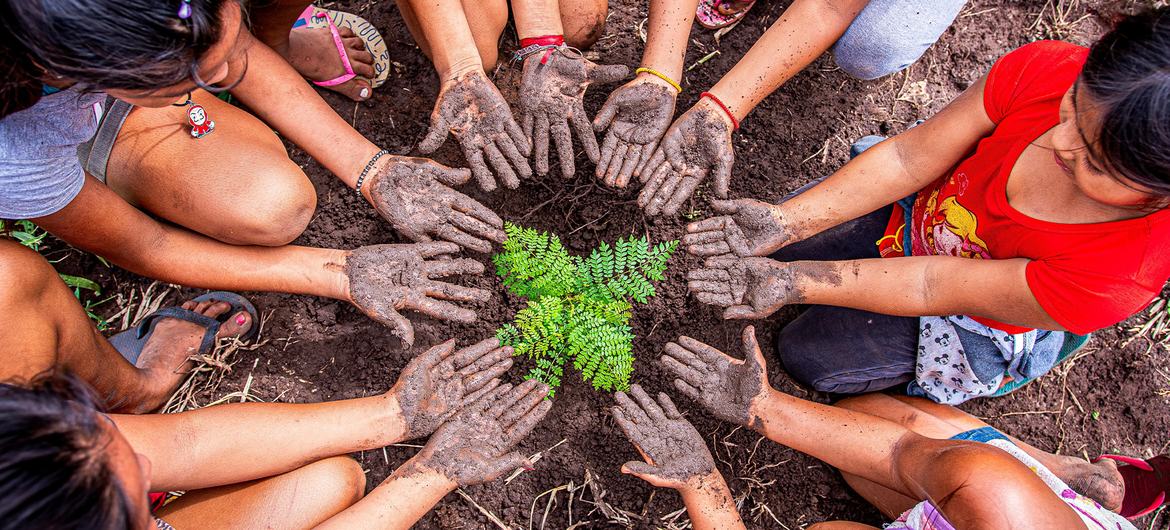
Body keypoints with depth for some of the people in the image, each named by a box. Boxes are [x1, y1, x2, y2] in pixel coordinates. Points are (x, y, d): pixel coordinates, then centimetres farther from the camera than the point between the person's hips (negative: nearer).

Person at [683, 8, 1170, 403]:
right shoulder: (1047, 69, -32)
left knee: (805, 357, 1)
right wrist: (786, 221, -30)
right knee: (774, 246, 6)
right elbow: (911, 156, -24)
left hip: (971, 316, -3)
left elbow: (938, 288, -32)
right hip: (920, 206, 4)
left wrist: (795, 283, -37)